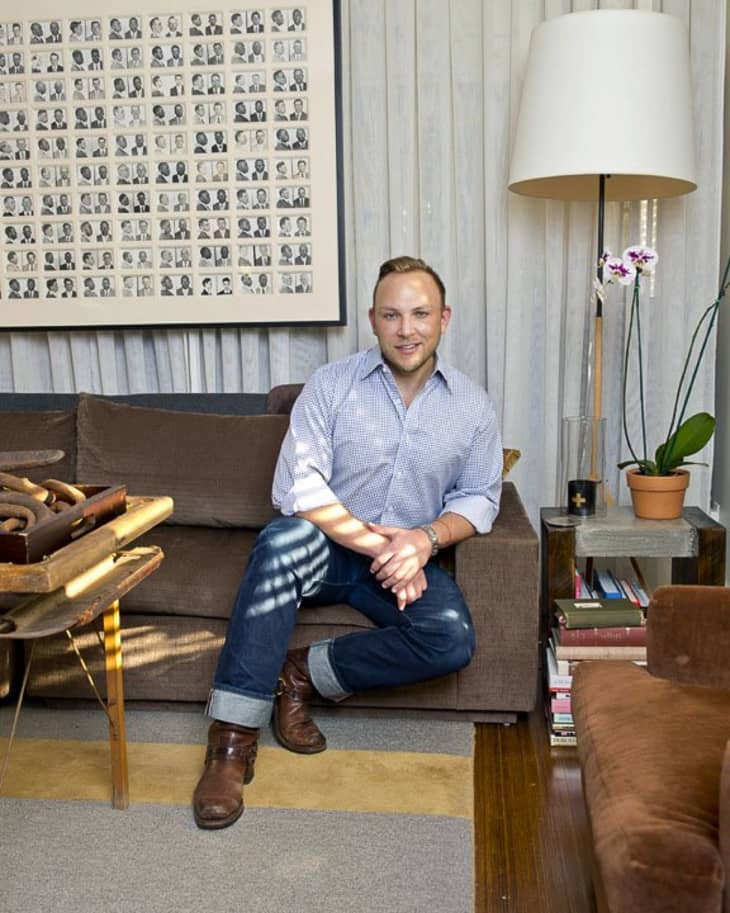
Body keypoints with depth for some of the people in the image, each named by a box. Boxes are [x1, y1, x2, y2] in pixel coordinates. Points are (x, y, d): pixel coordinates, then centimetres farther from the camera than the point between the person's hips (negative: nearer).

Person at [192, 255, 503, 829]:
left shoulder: (472, 405, 2)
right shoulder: (332, 385, -7)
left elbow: (480, 498, 6)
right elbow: (299, 487, -14)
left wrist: (428, 537, -15)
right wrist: (378, 545, -22)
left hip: (410, 560, 2)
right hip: (328, 548, -2)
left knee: (453, 641, -27)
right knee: (284, 541, -37)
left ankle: (303, 674, -9)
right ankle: (232, 738, -31)